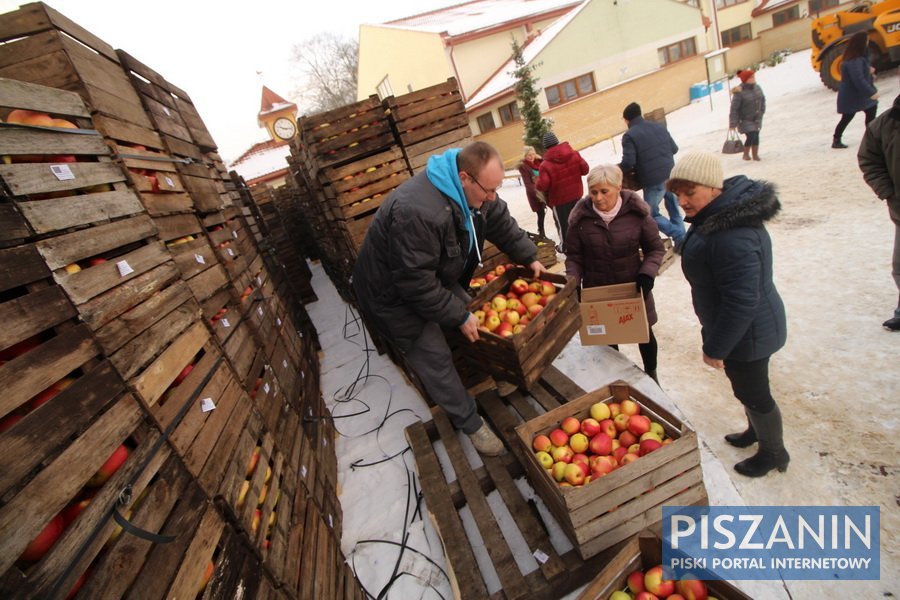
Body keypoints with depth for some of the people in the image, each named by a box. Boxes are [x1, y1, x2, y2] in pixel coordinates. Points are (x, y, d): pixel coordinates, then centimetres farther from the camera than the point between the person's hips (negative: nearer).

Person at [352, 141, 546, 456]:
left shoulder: (474, 188, -11)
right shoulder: (418, 211, -40)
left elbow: (502, 223, 6)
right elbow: (416, 283, -35)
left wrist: (530, 257, 1)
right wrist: (460, 316, -25)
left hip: (438, 276, 8)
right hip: (393, 292, -8)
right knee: (435, 357, -3)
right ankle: (470, 423, 13)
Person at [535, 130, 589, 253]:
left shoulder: (546, 165, -22)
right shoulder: (574, 154, -6)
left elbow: (541, 186, -25)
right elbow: (585, 169, 1)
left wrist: (536, 184, -3)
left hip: (559, 199, -5)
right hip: (576, 194, 5)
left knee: (562, 223, 11)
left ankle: (565, 246, 24)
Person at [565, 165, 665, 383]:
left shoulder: (637, 212, -12)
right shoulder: (581, 216, -11)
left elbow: (656, 248, -2)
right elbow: (574, 256, -3)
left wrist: (647, 273, -18)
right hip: (597, 291, 0)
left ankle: (651, 374, 46)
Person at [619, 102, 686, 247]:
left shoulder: (629, 135, -9)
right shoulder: (659, 126, 10)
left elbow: (628, 162, -18)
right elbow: (674, 148, 16)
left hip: (654, 181, -6)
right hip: (671, 176, 6)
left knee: (651, 214, 9)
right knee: (674, 209, 21)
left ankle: (680, 237, 1)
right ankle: (682, 241, 27)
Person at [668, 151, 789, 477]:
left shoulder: (733, 237, -36)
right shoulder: (723, 213, -2)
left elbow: (741, 302, -32)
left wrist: (715, 348, -21)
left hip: (747, 335, -10)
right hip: (746, 328, 10)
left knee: (752, 393, 14)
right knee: (748, 388, 29)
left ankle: (773, 453, 39)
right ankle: (758, 430, 54)